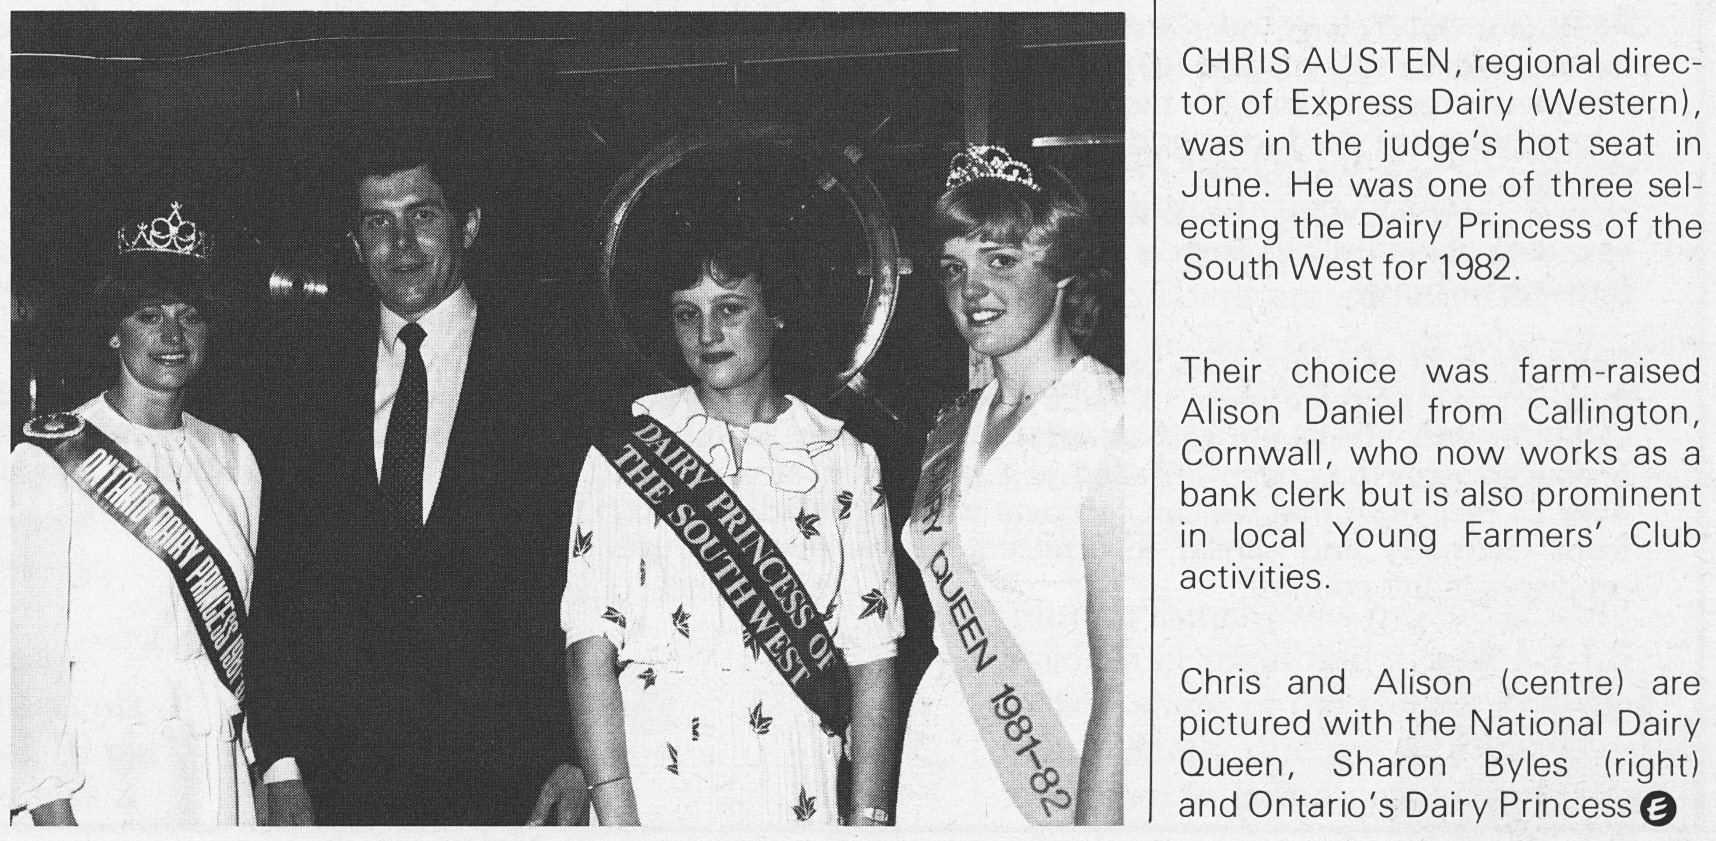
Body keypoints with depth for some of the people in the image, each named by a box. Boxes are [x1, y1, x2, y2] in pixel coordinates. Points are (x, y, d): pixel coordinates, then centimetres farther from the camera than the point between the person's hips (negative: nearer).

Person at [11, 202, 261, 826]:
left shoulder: (232, 457, 9)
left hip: (224, 768, 5)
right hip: (102, 767, -4)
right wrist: (49, 798, -14)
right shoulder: (50, 460, -7)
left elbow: (247, 624, 11)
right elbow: (31, 641, -9)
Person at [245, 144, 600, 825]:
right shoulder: (311, 377, 6)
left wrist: (574, 755, -9)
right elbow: (277, 583, 4)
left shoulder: (546, 367, -1)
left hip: (502, 768, -2)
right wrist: (280, 764, -2)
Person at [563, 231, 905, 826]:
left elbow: (871, 658, 0)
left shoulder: (843, 459, 4)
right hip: (652, 785, -1)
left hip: (796, 794, 1)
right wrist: (615, 817, -15)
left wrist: (868, 816, -9)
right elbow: (591, 645, -6)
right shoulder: (626, 448, 2)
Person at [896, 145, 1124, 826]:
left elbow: (1121, 675, -19)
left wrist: (1097, 823, -24)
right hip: (941, 763, 7)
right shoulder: (955, 431, 8)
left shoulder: (1109, 421, -15)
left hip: (1055, 783, -6)